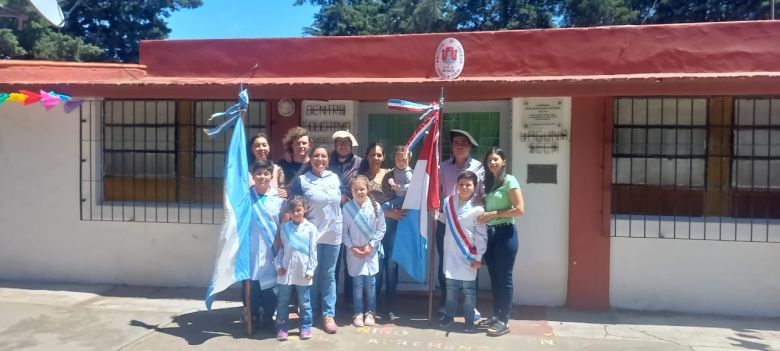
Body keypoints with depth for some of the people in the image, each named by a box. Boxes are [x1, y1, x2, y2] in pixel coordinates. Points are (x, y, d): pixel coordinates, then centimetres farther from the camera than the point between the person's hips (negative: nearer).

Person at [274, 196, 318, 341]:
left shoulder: (310, 228, -3)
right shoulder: (284, 227, 4)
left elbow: (313, 251, -3)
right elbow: (280, 248, 7)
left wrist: (310, 270, -6)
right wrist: (278, 265, -3)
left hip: (302, 271, -2)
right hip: (285, 270, 2)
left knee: (304, 302, 9)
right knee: (283, 301, 8)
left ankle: (306, 327, 20)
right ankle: (281, 328, 18)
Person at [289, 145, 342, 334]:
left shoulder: (335, 178, 7)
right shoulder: (301, 180, -3)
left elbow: (341, 200, 19)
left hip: (333, 233, 3)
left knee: (329, 275, 7)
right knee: (312, 274, 8)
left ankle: (328, 314, 13)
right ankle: (312, 312, 23)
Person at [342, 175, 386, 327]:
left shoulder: (375, 206, -6)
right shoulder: (347, 207, -7)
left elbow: (381, 229, -1)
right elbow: (344, 231, -2)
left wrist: (371, 245, -8)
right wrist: (352, 247, -8)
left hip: (371, 251, 0)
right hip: (354, 251, 0)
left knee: (370, 283, 5)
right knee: (357, 283, 5)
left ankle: (370, 312, 20)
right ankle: (358, 312, 18)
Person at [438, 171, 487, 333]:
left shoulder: (477, 208, -12)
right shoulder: (448, 202, 0)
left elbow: (481, 234, -11)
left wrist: (478, 257, -11)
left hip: (468, 254, -4)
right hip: (451, 253, 4)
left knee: (468, 288, 5)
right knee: (450, 286, 13)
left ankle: (469, 319, 17)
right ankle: (448, 316, 25)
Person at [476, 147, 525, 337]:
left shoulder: (509, 181, -7)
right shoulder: (487, 182, 15)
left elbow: (519, 209, -15)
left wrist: (493, 214, -14)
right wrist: (482, 211, 2)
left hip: (505, 233, -7)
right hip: (489, 233, 7)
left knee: (504, 278, -1)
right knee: (494, 277, 11)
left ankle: (504, 321, 6)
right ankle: (496, 316, 20)